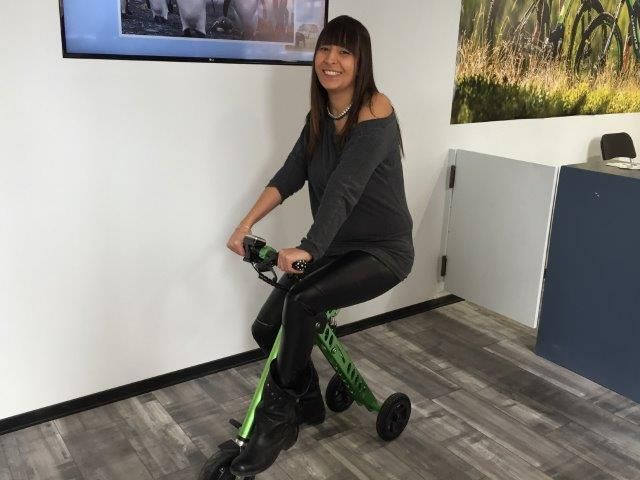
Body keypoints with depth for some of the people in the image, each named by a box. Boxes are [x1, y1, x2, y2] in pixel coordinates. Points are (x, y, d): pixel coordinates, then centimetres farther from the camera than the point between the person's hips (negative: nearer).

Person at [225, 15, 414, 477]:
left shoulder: (375, 112, -19)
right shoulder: (319, 117, 5)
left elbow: (344, 188, -31)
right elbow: (290, 175, 3)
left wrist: (308, 248, -39)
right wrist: (247, 224, -6)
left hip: (383, 251, -7)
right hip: (334, 247, 7)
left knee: (302, 300, -30)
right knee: (267, 327, -1)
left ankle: (278, 418, -10)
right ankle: (309, 400, 26)